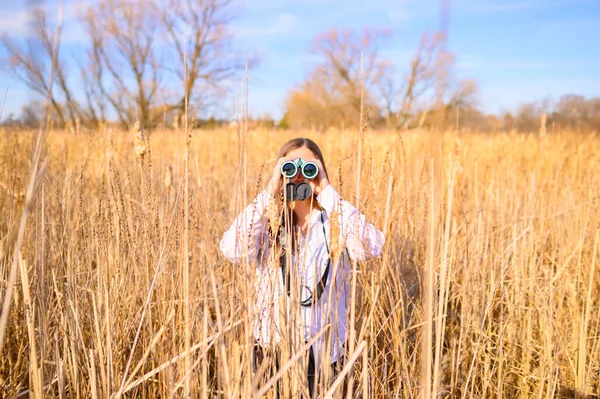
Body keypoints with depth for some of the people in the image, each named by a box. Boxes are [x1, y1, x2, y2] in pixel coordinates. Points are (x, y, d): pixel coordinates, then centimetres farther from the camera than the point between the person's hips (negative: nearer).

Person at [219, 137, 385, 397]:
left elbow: (370, 248, -25)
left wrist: (328, 192, -22)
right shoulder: (267, 220, -5)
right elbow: (231, 250, -23)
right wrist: (269, 193, -21)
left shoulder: (337, 220, -5)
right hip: (275, 344, 0)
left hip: (326, 349, 0)